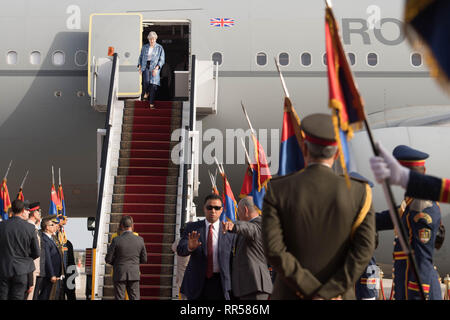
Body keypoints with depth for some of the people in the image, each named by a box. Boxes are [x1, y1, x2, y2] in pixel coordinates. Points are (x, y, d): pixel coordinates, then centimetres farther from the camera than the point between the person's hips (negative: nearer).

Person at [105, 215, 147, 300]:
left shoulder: (116, 240, -11)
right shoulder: (140, 240, -4)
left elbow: (108, 259, -7)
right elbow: (144, 259, 5)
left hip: (119, 275, -2)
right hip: (134, 275, 2)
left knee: (119, 298, 4)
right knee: (134, 298, 4)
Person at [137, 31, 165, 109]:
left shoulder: (159, 48, 2)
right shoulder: (144, 47, 10)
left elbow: (162, 60, -1)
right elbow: (141, 57, 17)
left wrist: (156, 68, -14)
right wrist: (139, 67, 2)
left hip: (154, 68, -1)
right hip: (145, 66, 1)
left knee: (153, 85, -8)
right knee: (146, 81, -24)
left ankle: (151, 104, -4)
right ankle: (146, 93, 7)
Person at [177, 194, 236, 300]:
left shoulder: (229, 231, 3)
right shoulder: (192, 227, 6)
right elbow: (180, 249, -6)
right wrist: (189, 247, -29)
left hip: (221, 284, -1)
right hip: (197, 283, 1)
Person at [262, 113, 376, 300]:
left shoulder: (277, 191, -5)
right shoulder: (359, 192, -3)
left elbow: (274, 251, -12)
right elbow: (364, 249, -10)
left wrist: (312, 291, -9)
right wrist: (327, 293, -11)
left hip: (291, 296, 0)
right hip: (339, 295, 1)